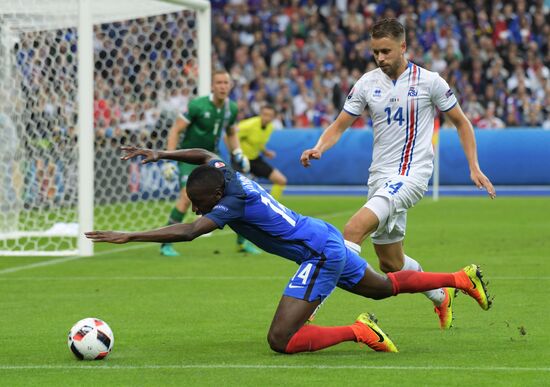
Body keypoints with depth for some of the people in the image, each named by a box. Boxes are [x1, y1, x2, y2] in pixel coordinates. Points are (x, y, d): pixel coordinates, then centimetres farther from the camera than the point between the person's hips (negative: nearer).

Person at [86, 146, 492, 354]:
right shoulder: (226, 174, -2)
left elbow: (187, 232, -36)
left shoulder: (235, 201, -26)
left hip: (321, 256, -10)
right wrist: (160, 155, 10)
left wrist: (128, 236, -38)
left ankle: (359, 331, -8)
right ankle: (462, 278, 41)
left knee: (281, 340, -16)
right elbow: (205, 154, 22)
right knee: (384, 286, 32)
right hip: (328, 239, 10)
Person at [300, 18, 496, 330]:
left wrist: (474, 168, 1)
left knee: (355, 228, -27)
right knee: (391, 263, 11)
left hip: (412, 174, -6)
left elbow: (461, 122, 7)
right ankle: (441, 297, 37)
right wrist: (319, 148, -12)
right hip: (380, 176, 6)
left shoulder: (429, 81, -4)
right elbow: (341, 124, 9)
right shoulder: (367, 83, 6)